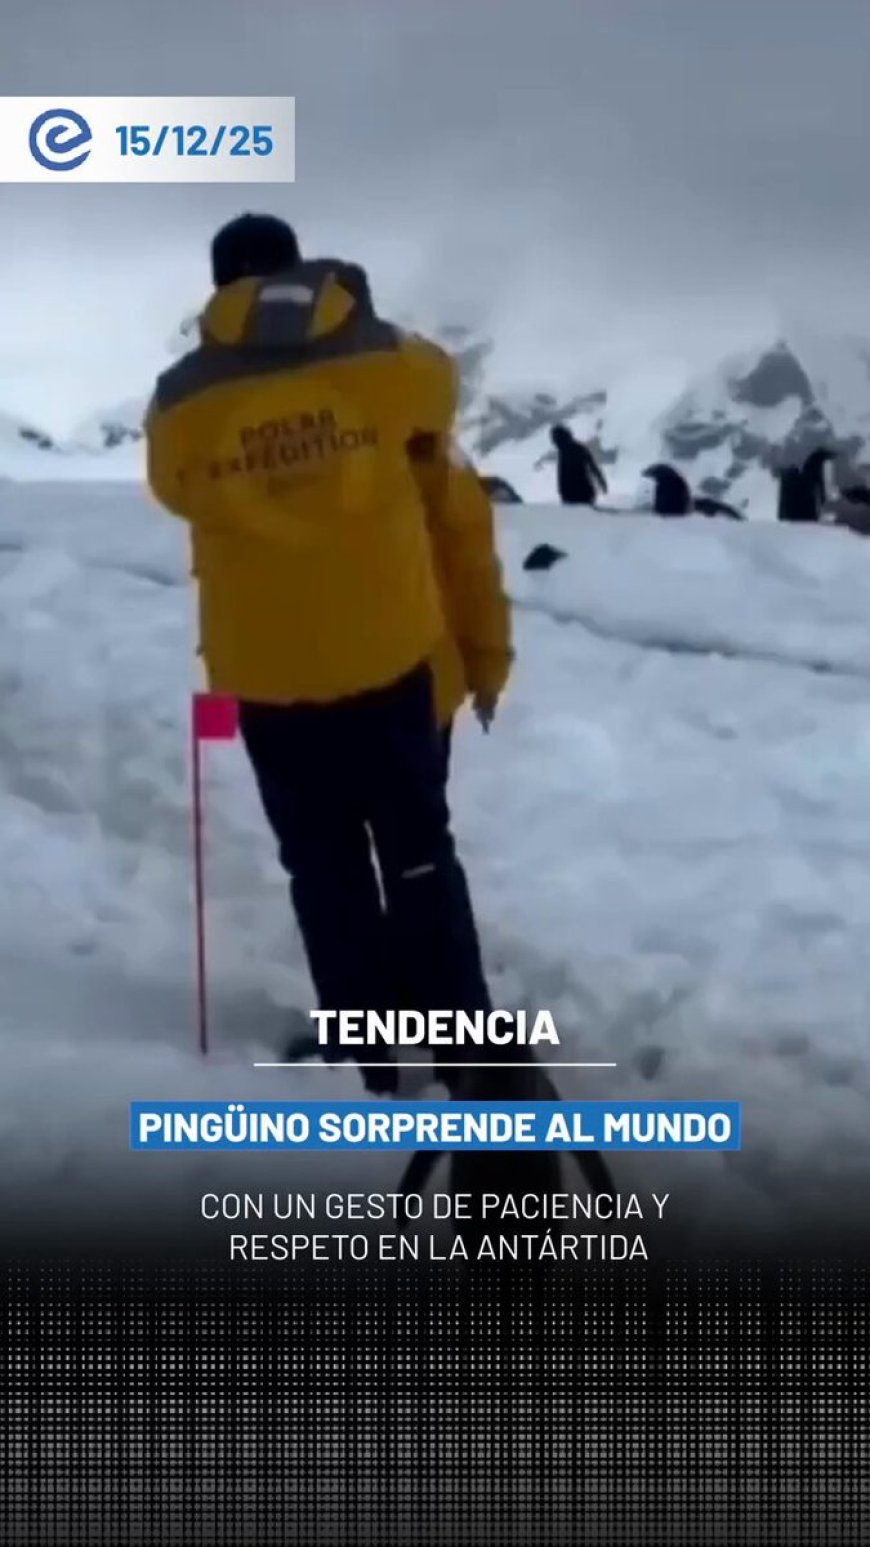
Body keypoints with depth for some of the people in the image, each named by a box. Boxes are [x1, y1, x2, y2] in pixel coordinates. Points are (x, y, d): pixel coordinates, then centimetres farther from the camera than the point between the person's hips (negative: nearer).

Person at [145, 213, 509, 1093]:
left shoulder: (181, 404, -6)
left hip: (267, 676, 0)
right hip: (390, 660, 0)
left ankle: (368, 1053, 17)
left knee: (322, 864, 12)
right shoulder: (387, 365, -5)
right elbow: (438, 387, 16)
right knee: (418, 849, 15)